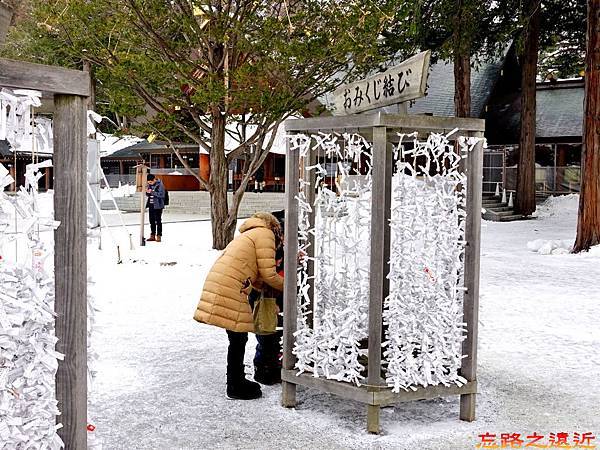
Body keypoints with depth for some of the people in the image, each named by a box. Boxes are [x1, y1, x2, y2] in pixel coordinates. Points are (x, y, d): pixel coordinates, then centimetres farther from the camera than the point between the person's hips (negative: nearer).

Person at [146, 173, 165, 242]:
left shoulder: (160, 185, -11)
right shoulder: (149, 185, 10)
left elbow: (161, 194, -18)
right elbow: (148, 195, 17)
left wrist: (152, 192, -23)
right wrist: (147, 192, -6)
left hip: (158, 205, -7)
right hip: (151, 205, 7)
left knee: (158, 221, -3)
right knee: (152, 221, 11)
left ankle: (159, 236, 2)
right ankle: (152, 236, 18)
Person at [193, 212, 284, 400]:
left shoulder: (249, 235, 29)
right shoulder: (265, 233, 0)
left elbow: (256, 278, 21)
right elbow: (268, 274, -4)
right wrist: (286, 287, 10)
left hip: (217, 283, 10)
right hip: (229, 288, -10)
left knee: (238, 338, 17)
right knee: (238, 338, -1)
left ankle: (237, 381, 28)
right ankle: (236, 387, 8)